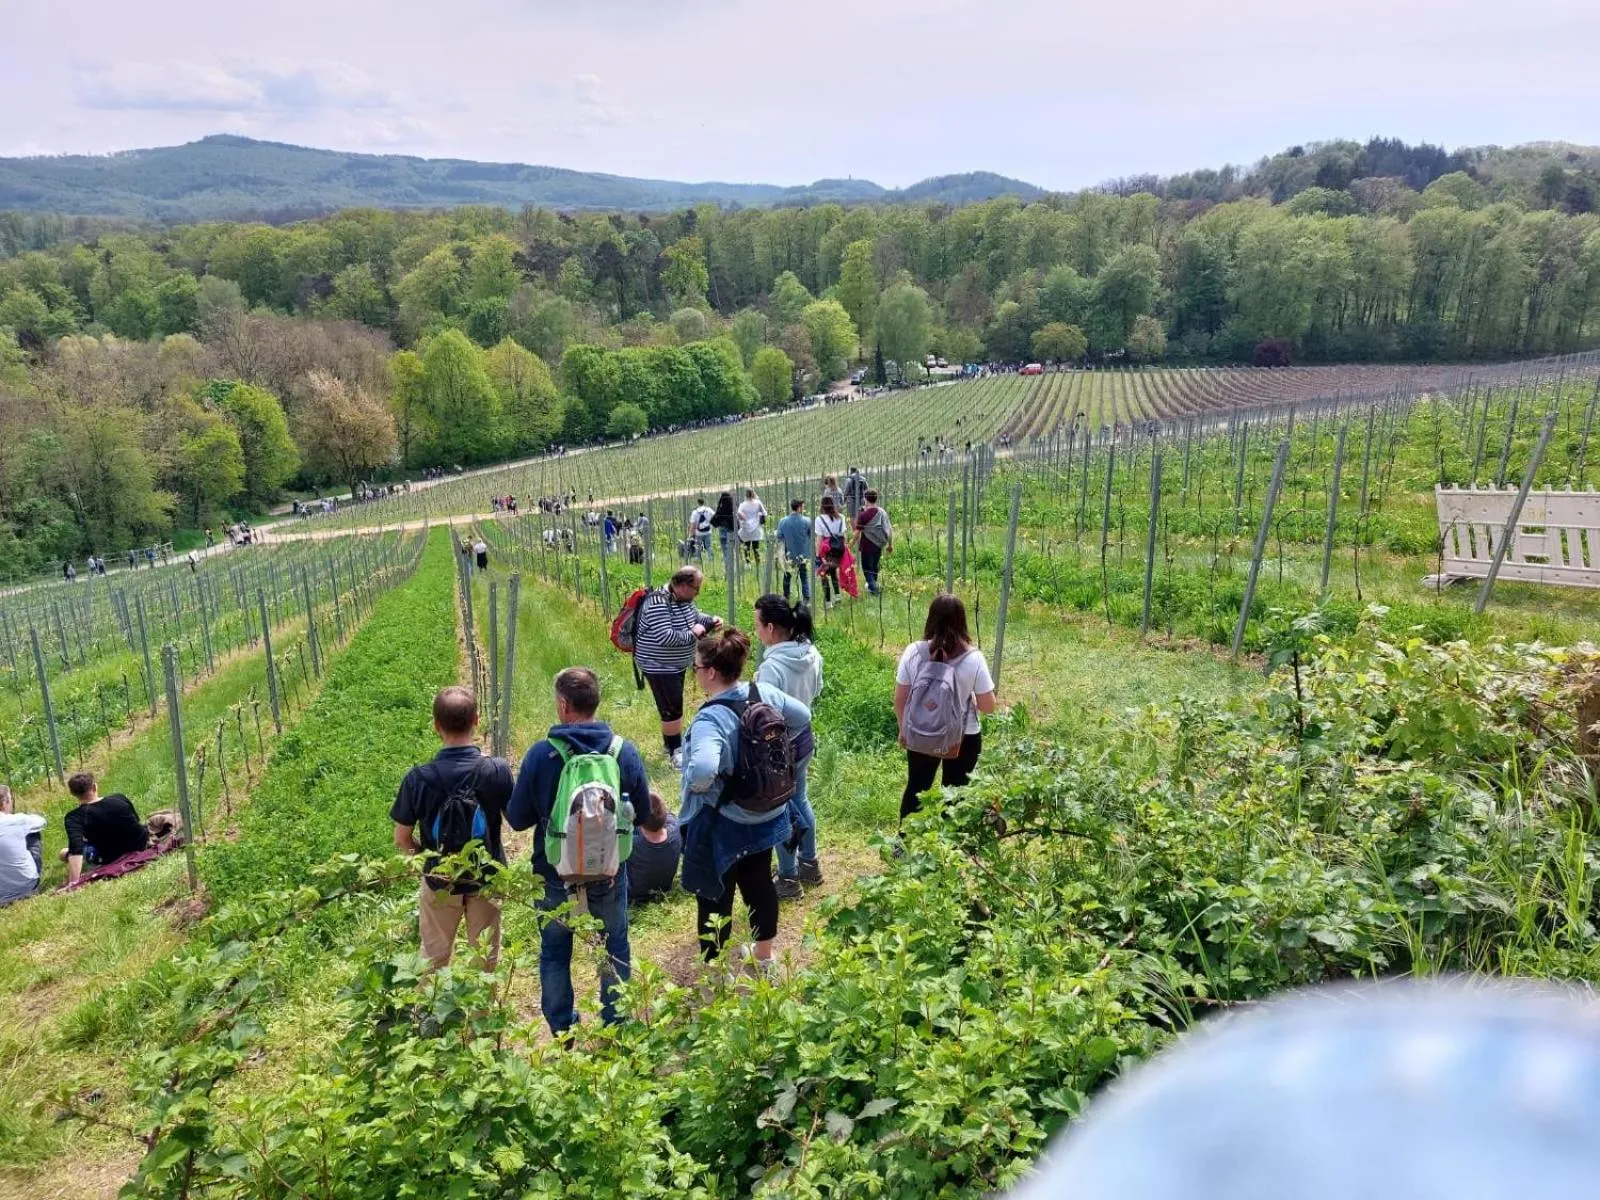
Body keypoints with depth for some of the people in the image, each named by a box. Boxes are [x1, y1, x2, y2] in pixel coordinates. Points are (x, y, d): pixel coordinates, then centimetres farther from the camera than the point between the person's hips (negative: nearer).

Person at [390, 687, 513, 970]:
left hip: (439, 882, 0)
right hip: (487, 879, 0)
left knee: (434, 962, 21)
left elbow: (402, 839, -10)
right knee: (486, 960, 19)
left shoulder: (419, 777, -19)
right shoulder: (498, 770, -19)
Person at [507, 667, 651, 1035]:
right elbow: (643, 812, -1)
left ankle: (562, 1031, 33)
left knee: (554, 952, 21)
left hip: (555, 873, -1)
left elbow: (517, 819, -10)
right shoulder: (624, 751, -13)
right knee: (615, 950, 21)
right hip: (609, 873, 1)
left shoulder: (541, 754, -19)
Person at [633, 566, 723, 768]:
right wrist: (692, 633, -26)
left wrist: (711, 620, -3)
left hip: (676, 664, 10)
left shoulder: (683, 599, 0)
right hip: (658, 666, -10)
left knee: (673, 705, 22)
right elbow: (664, 637, -36)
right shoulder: (658, 603, -29)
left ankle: (671, 740, 39)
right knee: (672, 708, -5)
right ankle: (676, 752, 7)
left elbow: (695, 616, 18)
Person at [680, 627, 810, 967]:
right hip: (763, 814, 8)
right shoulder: (764, 693, -8)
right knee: (759, 883, 25)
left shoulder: (710, 719, -30)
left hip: (722, 824, -7)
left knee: (714, 897, 10)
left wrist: (696, 785, -23)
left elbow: (704, 770, -45)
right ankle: (764, 955, 44)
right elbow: (802, 716, 8)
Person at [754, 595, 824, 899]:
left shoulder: (771, 667, -30)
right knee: (800, 801, 26)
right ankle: (810, 864, 43)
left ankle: (789, 879, 27)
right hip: (804, 740, 8)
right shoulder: (811, 654, -6)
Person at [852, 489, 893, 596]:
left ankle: (873, 588, -4)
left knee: (867, 569, 8)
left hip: (867, 547, -5)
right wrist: (890, 545, 13)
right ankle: (872, 585, 37)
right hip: (878, 546, 5)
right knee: (875, 567, 22)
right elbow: (889, 530, 2)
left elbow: (858, 532, -14)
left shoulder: (863, 515, -16)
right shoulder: (883, 513, -2)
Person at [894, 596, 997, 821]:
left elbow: (899, 699, -6)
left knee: (916, 788, 22)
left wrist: (903, 729, 10)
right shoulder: (973, 659, -19)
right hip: (964, 738, -2)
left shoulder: (914, 652, -14)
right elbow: (988, 706, -12)